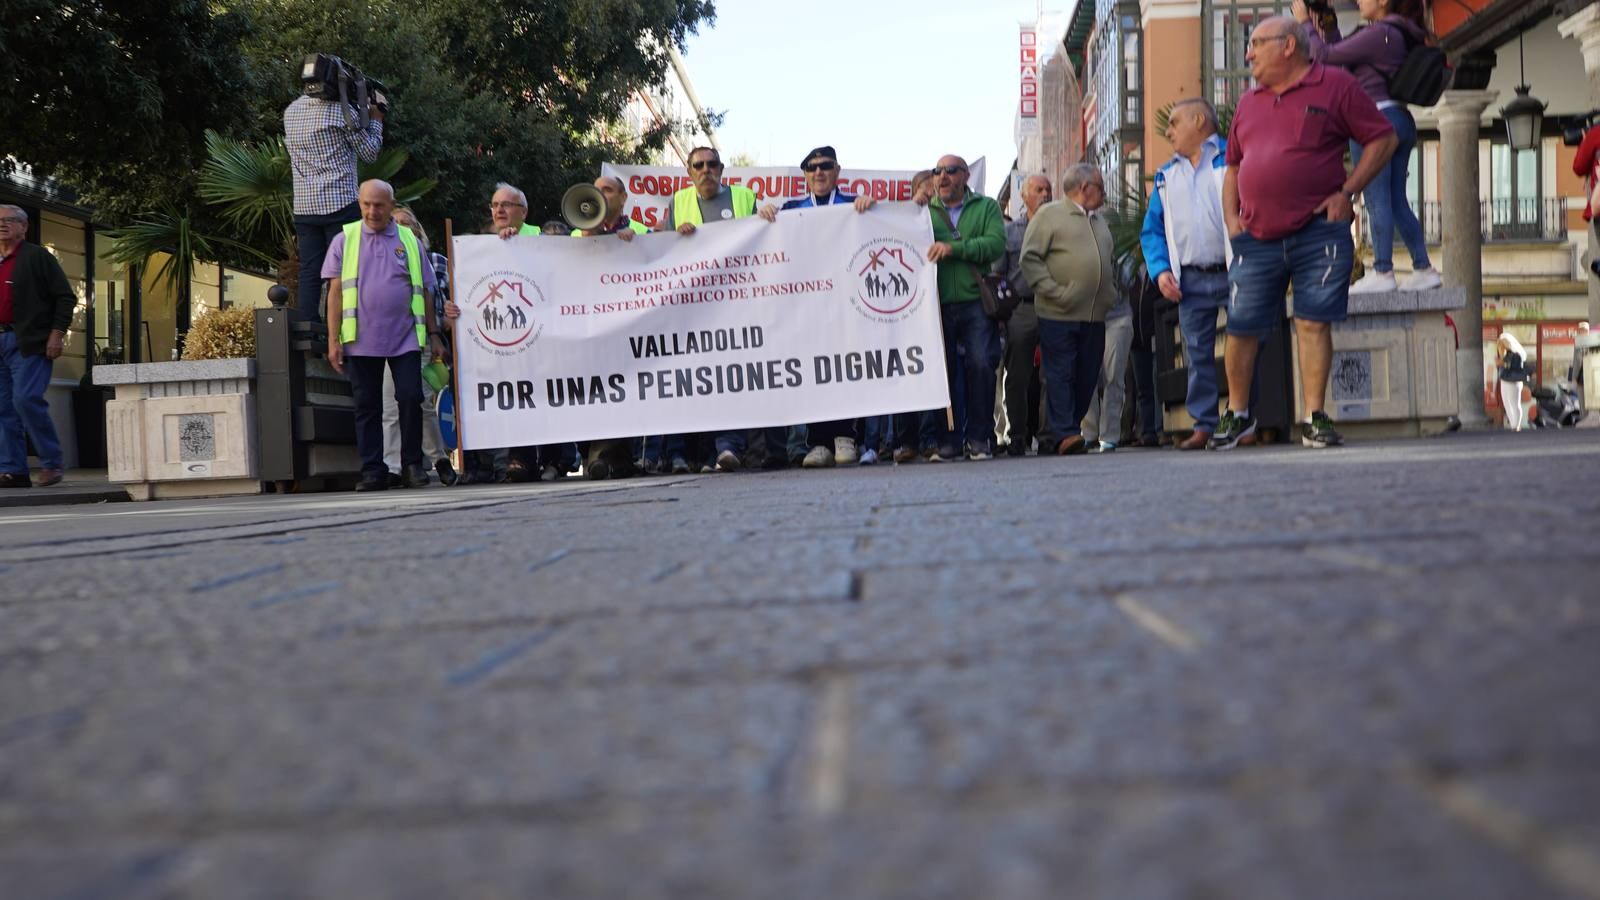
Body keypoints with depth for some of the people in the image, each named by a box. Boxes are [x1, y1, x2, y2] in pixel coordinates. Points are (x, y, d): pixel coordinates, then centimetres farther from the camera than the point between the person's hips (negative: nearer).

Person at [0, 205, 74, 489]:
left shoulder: (37, 257, 0)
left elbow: (65, 297, -3)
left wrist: (57, 334, -11)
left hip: (30, 343, -7)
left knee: (26, 399, -16)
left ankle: (51, 463, -5)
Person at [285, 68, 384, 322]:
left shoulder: (290, 112, 11)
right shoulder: (341, 110, -7)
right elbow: (369, 152, 0)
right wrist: (375, 120, 17)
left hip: (304, 205, 5)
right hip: (340, 203, -5)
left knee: (309, 273, 4)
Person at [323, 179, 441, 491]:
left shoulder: (410, 241, 11)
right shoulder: (345, 240, 8)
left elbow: (425, 291, 14)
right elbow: (335, 291, 5)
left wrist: (434, 334, 9)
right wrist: (333, 339, -1)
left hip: (405, 338, 0)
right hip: (361, 340, 0)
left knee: (411, 399, -7)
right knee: (367, 406, 2)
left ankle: (412, 465, 6)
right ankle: (372, 471, 7)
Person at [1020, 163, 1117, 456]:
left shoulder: (1099, 221, 23)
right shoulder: (1049, 215, -1)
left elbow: (1108, 262, 31)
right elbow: (1029, 258, -7)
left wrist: (1110, 292, 14)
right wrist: (1054, 292, -14)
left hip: (1095, 315, 7)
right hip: (1059, 314, -7)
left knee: (1087, 377, 4)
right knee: (1060, 374, -8)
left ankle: (1055, 434, 12)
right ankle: (1065, 434, -11)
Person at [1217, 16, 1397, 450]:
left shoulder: (1335, 85, 1)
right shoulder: (1249, 102, 17)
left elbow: (1383, 138, 1)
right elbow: (1234, 165, 24)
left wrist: (1347, 192, -7)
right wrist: (1231, 217, 9)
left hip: (1318, 234, -4)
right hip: (1257, 238, 4)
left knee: (1314, 324, -4)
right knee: (1241, 328, 4)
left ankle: (1314, 419, 2)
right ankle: (1237, 413, 21)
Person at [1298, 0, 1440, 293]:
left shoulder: (1379, 33, -13)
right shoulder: (1401, 35, 16)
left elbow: (1325, 55, -10)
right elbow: (1345, 61, 22)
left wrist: (1305, 23, 2)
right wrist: (1328, 26, 21)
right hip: (1401, 119, 9)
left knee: (1376, 199, -7)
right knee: (1397, 201, 11)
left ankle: (1382, 272, -7)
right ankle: (1423, 268, 11)